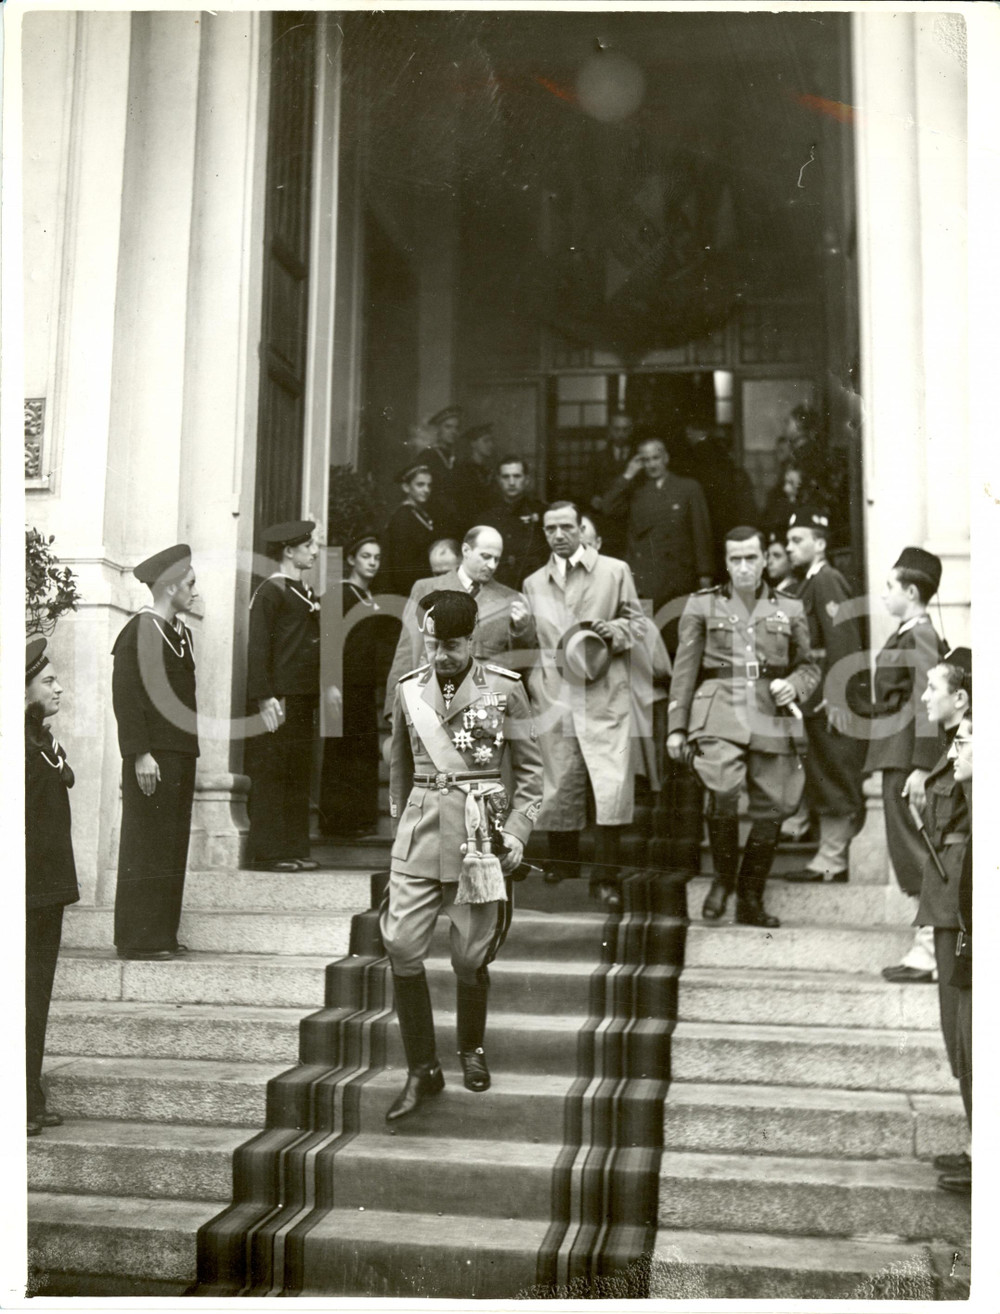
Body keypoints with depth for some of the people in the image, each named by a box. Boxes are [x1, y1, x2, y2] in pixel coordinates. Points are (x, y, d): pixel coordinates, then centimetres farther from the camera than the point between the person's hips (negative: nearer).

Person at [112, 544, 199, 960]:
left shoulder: (181, 633, 17)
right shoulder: (138, 632, -8)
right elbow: (126, 699, -13)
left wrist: (190, 748, 14)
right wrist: (141, 754, -18)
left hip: (181, 753, 9)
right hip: (153, 756, -8)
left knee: (173, 847, 10)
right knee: (145, 845, -4)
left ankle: (162, 935, 16)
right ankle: (138, 938, 2)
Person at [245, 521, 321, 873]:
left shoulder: (306, 593, 18)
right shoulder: (270, 592, -7)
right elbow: (257, 648, -13)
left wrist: (319, 693, 15)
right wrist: (265, 697, -19)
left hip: (303, 698, 9)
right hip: (279, 698, -9)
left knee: (299, 775, 10)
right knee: (270, 775, -3)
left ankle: (295, 849, 15)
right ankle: (268, 852, 2)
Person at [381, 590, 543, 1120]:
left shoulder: (504, 687, -1)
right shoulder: (408, 689, 7)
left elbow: (529, 768, 4)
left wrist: (516, 830, -5)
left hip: (479, 832, -2)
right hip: (420, 832, 2)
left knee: (472, 954, 5)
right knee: (401, 947, -6)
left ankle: (471, 1048, 32)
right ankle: (421, 1069, 8)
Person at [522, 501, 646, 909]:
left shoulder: (614, 571, 9)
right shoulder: (533, 584, 17)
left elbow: (638, 622, 11)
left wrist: (613, 630, -9)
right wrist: (531, 685, 10)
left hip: (605, 696, -3)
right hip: (554, 699, 3)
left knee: (612, 786, -10)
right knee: (559, 787, 5)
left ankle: (606, 877, -2)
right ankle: (561, 868, 20)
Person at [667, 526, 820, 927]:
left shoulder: (790, 610, 14)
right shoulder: (702, 605, 10)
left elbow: (809, 666, 21)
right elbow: (684, 670, 9)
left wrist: (793, 686, -3)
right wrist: (676, 727, 3)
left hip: (772, 718, 2)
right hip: (720, 714, -2)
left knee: (771, 810, 1)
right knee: (723, 793, -23)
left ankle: (750, 900, 18)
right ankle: (723, 878, 1)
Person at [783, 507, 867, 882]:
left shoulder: (827, 581, -11)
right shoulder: (812, 583, 17)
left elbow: (844, 642, -19)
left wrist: (838, 700, -21)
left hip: (830, 705, -10)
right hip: (819, 704, 10)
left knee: (836, 784, -3)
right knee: (823, 784, 13)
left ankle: (831, 860, 3)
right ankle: (831, 858, 20)